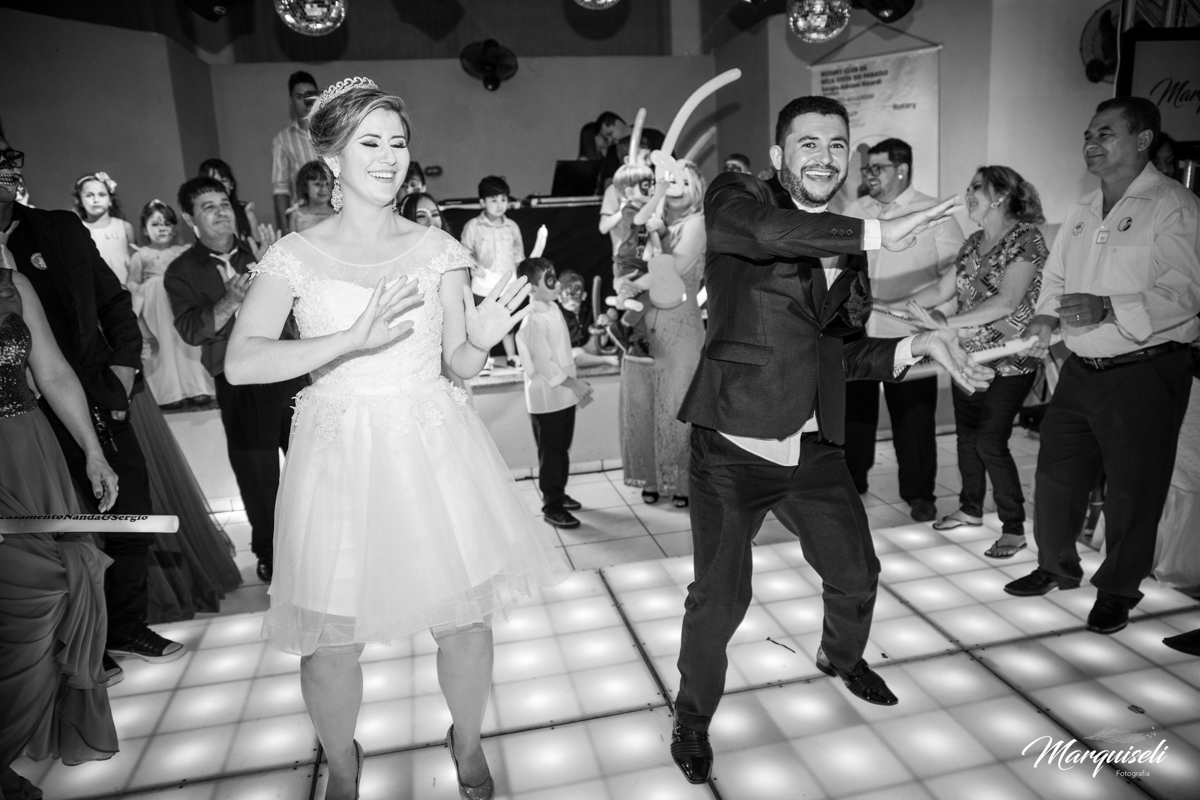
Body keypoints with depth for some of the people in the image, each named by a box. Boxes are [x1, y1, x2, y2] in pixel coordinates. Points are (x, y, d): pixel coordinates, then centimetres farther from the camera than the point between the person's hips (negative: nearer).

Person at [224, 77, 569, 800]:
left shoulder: (438, 249, 4)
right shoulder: (297, 256, -1)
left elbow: (460, 366, 6)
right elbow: (242, 362, -13)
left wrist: (483, 339, -16)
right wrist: (353, 338, -25)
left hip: (433, 447, 1)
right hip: (340, 452, -1)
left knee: (466, 615, 7)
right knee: (330, 636, 6)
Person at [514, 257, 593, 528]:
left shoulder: (553, 309, 7)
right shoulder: (533, 321, -21)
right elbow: (543, 364, -23)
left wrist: (576, 383, 13)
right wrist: (573, 383, -20)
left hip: (565, 395, 9)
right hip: (546, 398, -8)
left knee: (562, 449, 19)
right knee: (550, 453, 2)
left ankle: (559, 494, 34)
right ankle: (551, 506, 14)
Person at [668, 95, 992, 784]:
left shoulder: (848, 245, 13)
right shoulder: (735, 198, -4)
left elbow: (842, 353, 17)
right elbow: (768, 231, -29)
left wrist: (917, 346, 3)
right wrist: (879, 233, -23)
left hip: (814, 448, 6)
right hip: (734, 446, -6)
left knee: (857, 573, 22)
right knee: (720, 596, 2)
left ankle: (842, 658, 55)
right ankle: (694, 714, 30)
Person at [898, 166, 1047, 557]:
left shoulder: (1026, 238, -12)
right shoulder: (974, 242, 10)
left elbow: (1006, 302, -23)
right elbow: (944, 288, 12)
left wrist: (947, 322, -27)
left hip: (1008, 361, -7)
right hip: (968, 356, 7)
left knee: (990, 441, -7)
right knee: (967, 435, 13)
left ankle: (1014, 528, 8)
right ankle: (970, 509, 31)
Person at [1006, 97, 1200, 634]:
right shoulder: (1082, 212, 13)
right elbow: (1055, 277, 18)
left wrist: (1107, 308, -31)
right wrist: (1046, 316, -2)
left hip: (1144, 374, -6)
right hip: (1080, 370, 7)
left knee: (1132, 490, 6)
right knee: (1055, 474, 14)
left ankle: (1117, 590, 25)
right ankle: (1056, 566, 35)